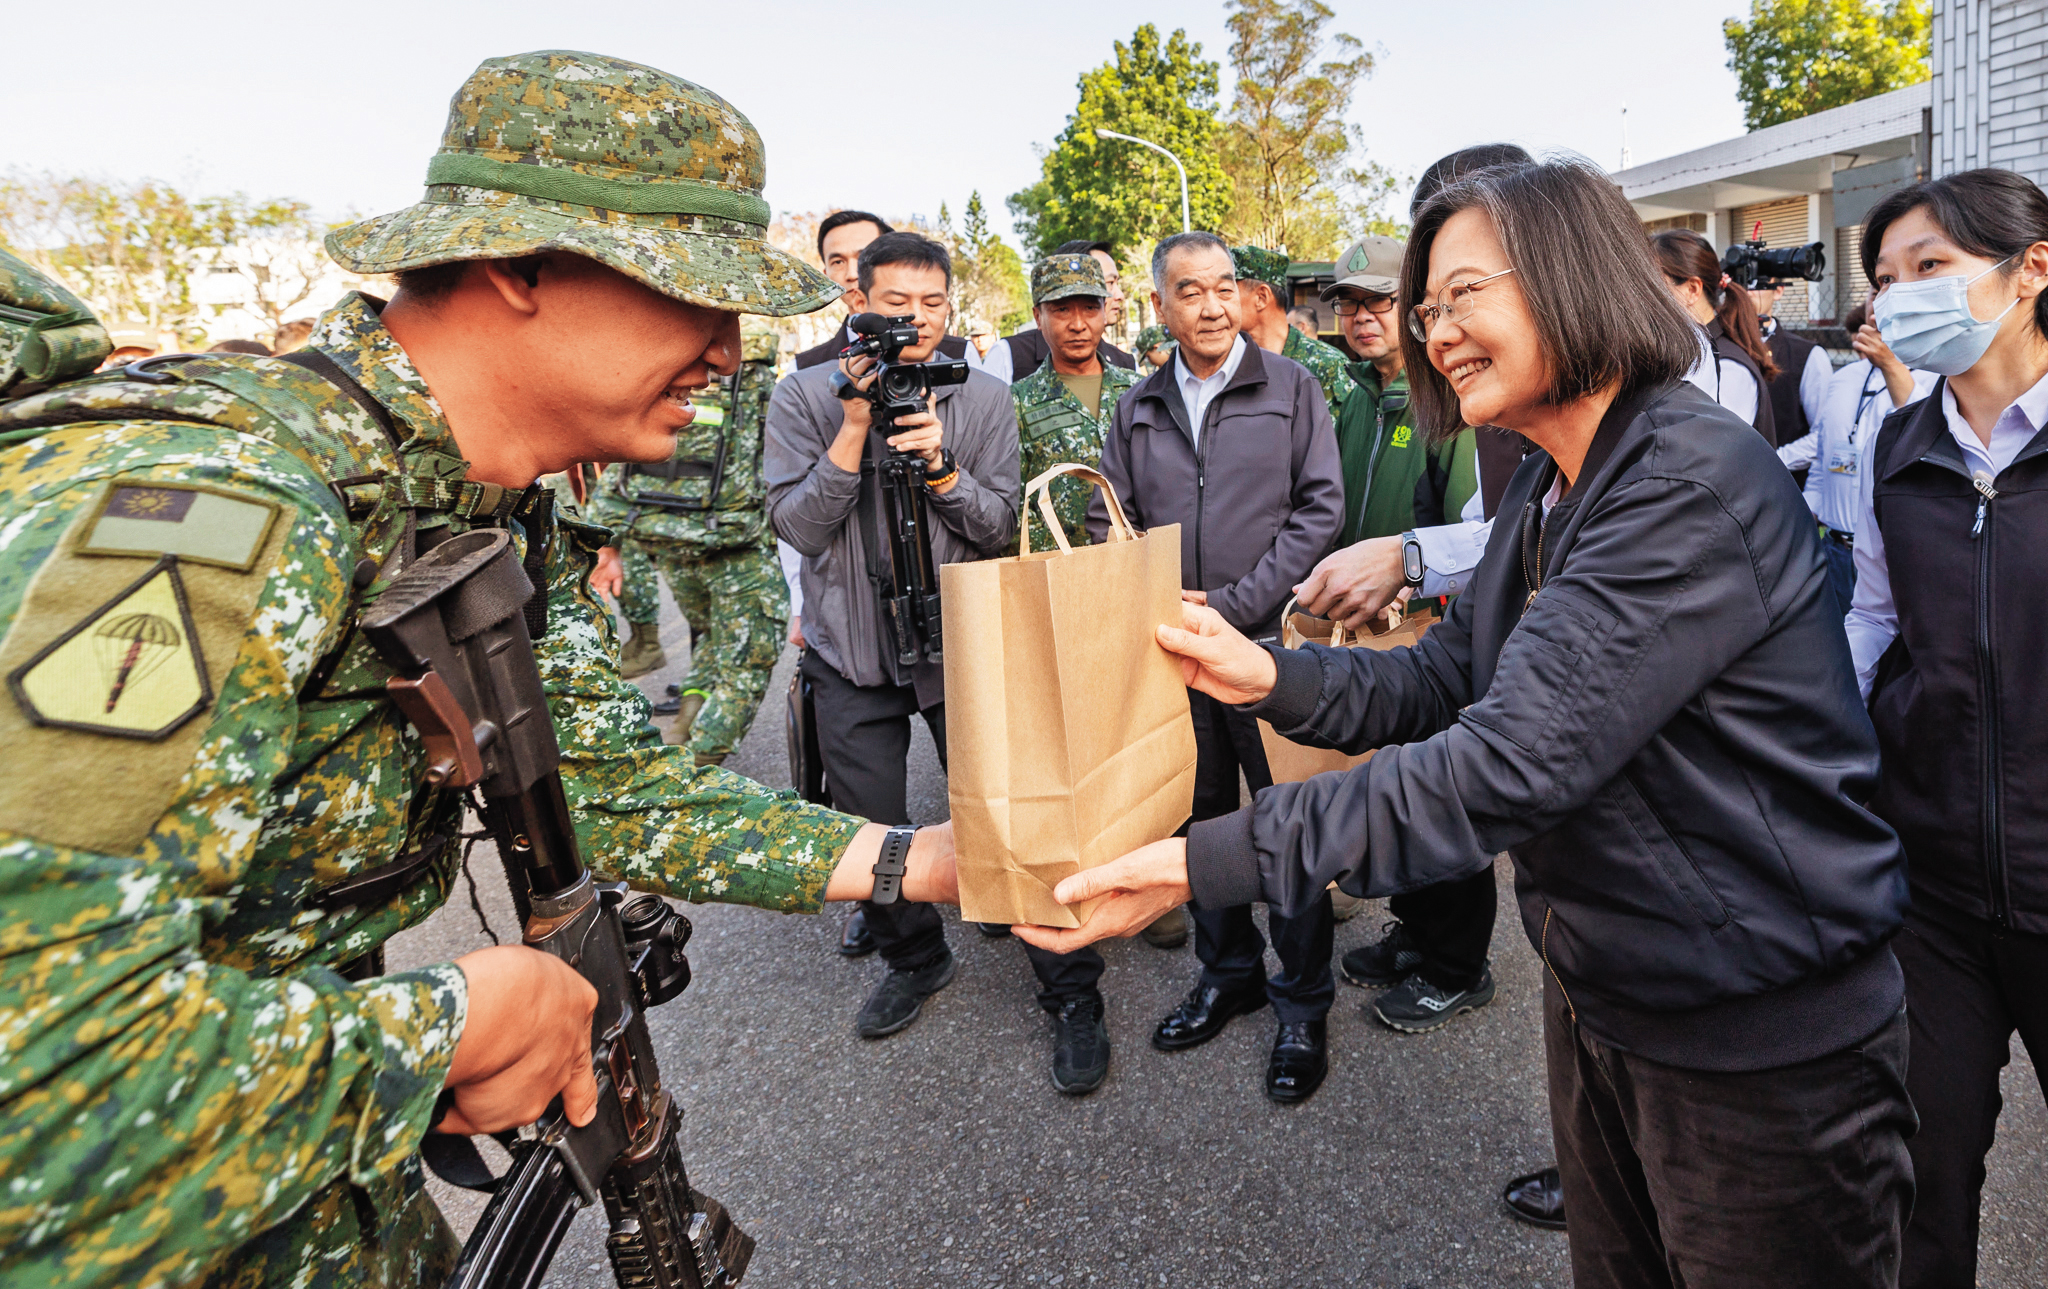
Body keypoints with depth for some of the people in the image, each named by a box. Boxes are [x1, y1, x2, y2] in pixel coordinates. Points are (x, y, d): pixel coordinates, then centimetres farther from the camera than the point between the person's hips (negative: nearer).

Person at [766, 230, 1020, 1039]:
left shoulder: (983, 399, -1)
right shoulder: (805, 397, -4)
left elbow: (999, 529, -3)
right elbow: (797, 527, -11)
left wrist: (940, 463, -20)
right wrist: (854, 427, -19)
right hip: (851, 648, 1)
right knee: (869, 830, 10)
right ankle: (912, 957, 34)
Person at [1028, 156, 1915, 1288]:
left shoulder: (1693, 483, -26)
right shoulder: (1549, 485, 5)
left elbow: (1509, 763, -33)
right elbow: (1446, 681, 6)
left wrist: (1208, 862, -35)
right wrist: (1269, 676, -12)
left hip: (1762, 1050, -8)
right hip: (1599, 999, 8)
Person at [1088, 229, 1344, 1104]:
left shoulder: (1291, 388, 1)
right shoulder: (1138, 409, 11)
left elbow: (1320, 506, -5)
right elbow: (1107, 522, 10)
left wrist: (1235, 604, -12)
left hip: (1271, 641, -4)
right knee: (1201, 821, 14)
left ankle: (1304, 1006, 19)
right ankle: (1228, 973, 33)